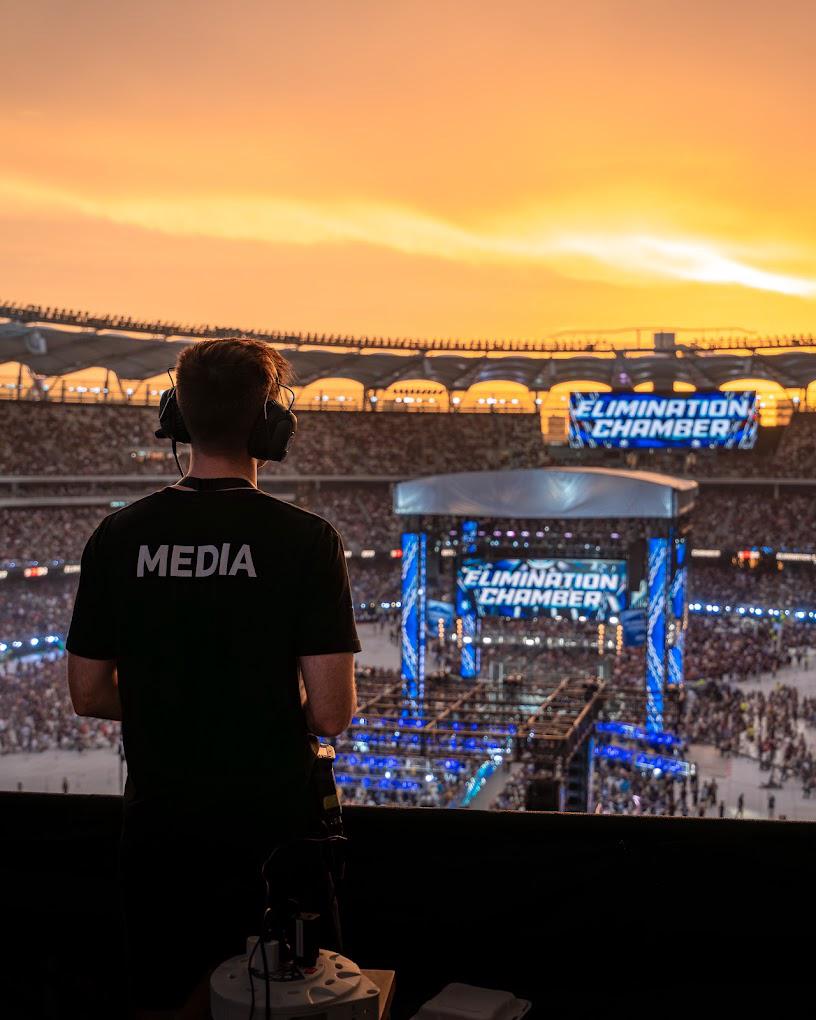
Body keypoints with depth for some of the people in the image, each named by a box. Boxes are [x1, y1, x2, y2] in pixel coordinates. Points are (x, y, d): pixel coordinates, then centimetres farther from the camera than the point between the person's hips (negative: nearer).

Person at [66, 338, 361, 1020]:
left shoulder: (119, 537, -5)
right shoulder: (305, 540, -15)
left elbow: (89, 695, 1)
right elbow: (331, 714, -17)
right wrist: (278, 710, 5)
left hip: (159, 817, 3)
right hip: (272, 819, -2)